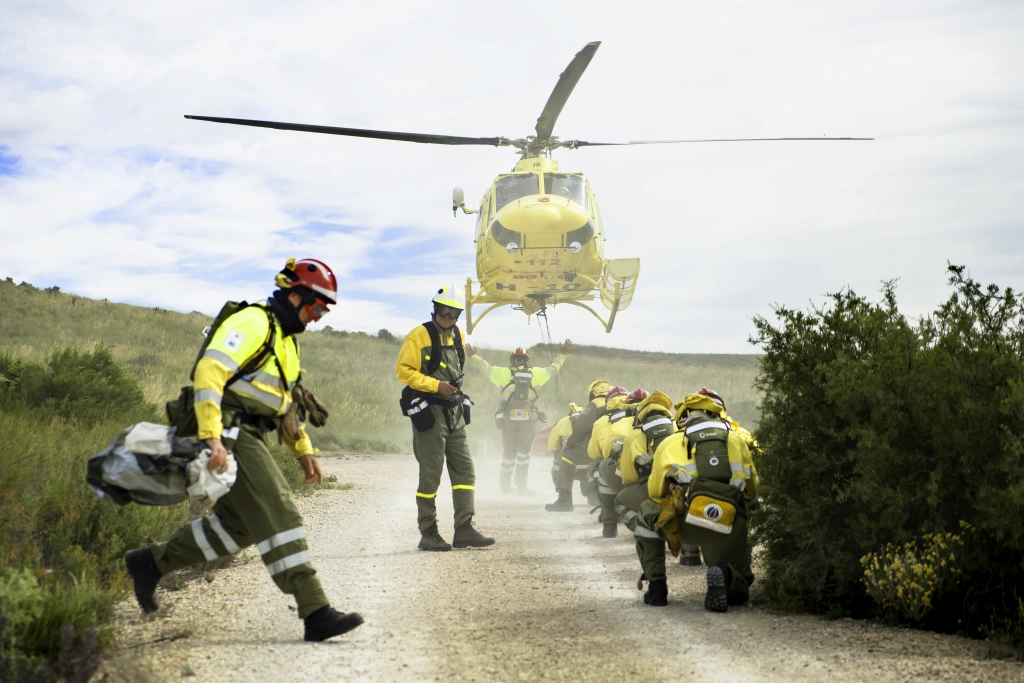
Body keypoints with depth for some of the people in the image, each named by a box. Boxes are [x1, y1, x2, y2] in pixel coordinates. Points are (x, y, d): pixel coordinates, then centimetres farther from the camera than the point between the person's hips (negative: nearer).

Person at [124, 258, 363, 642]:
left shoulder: (285, 339, 21)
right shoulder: (252, 323, -11)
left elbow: (284, 402, 30)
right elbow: (209, 372, -22)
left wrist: (303, 450, 21)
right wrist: (212, 438, -30)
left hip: (249, 439, 11)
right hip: (230, 435, -11)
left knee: (237, 526, 13)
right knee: (279, 519, -16)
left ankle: (150, 562, 26)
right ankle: (316, 614, -20)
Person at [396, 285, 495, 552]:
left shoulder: (457, 335, 13)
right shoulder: (419, 335, -8)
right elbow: (403, 370, -13)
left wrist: (454, 387, 14)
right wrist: (435, 385, -20)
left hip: (455, 412, 7)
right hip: (429, 412, -7)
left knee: (464, 470, 3)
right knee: (430, 476, -3)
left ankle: (464, 530, 6)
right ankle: (428, 534, 4)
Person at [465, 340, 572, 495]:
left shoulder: (504, 373, 2)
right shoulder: (535, 374, 3)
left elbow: (483, 367, 10)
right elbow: (553, 369, 17)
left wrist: (473, 356, 28)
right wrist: (562, 354, 32)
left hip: (508, 418, 1)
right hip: (529, 418, -1)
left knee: (508, 452, 12)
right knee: (523, 452, 2)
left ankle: (505, 485, 20)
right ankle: (521, 487, -3)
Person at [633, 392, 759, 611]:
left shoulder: (669, 443, 18)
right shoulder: (736, 440, 22)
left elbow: (655, 492, 23)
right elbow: (752, 488, 29)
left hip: (685, 520, -1)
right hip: (729, 527, 1)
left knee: (647, 514, 32)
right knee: (738, 592, 23)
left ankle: (656, 586, 21)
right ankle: (725, 576, -13)